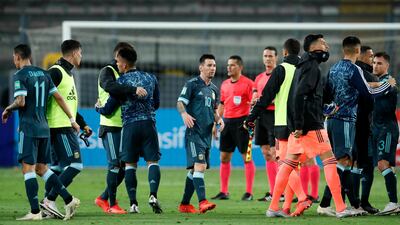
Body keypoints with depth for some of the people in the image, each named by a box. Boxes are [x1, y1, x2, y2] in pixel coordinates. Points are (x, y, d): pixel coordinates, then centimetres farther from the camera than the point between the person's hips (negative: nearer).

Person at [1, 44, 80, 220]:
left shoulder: (20, 75, -8)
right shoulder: (43, 73, 13)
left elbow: (21, 101, -19)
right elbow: (58, 97, 11)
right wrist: (72, 119, 16)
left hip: (28, 128, -7)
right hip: (44, 128, 7)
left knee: (28, 168, -5)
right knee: (41, 168, 15)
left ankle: (35, 211, -10)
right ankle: (69, 200, 6)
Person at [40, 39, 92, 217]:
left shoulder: (67, 73, 21)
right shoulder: (56, 72, -11)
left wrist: (83, 125, 27)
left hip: (66, 127, 10)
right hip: (60, 128, -10)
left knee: (58, 168, 9)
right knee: (75, 165, -14)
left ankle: (48, 203, 10)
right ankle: (49, 200, -17)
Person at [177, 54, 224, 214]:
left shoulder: (214, 89, 17)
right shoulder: (192, 84, -4)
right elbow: (180, 102, -9)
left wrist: (218, 119, 7)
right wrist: (184, 114, -29)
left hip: (206, 134, 8)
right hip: (194, 132, -8)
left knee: (195, 169, 11)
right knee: (199, 166, -19)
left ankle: (184, 204, 19)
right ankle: (202, 202, -28)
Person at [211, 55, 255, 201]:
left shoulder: (247, 83, -6)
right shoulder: (225, 84, 14)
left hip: (241, 122, -7)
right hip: (227, 122, 7)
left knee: (246, 156, -4)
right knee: (224, 157, 7)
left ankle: (249, 192, -1)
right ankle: (223, 192, 12)